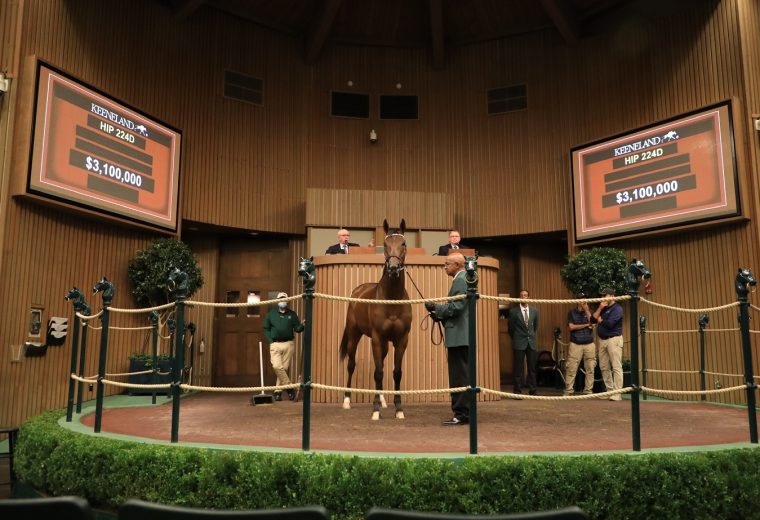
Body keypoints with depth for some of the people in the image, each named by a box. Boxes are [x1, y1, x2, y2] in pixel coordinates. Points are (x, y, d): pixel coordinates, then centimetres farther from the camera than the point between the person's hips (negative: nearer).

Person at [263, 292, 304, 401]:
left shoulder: (292, 314, 8)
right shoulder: (271, 314, 7)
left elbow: (297, 328, 5)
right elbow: (266, 329, 9)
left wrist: (302, 325, -17)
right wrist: (270, 340, -4)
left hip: (288, 344, 1)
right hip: (275, 344, -1)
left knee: (285, 368, 3)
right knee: (277, 366, -16)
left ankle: (278, 391, 14)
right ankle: (289, 387, -3)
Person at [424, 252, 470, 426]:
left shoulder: (460, 280, -13)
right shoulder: (464, 279, 20)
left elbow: (456, 307, -21)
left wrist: (435, 307, -11)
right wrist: (440, 315, 12)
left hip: (459, 337, -11)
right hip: (462, 335, 11)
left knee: (459, 377, -6)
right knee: (462, 376, 14)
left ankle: (461, 414, -2)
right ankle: (464, 412, 20)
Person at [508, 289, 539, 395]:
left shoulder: (534, 311, 7)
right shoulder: (513, 311, -3)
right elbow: (510, 328, 7)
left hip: (531, 343, 3)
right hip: (519, 343, -3)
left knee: (532, 368, 6)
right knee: (518, 368, 0)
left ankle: (533, 390, 13)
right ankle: (517, 391, 6)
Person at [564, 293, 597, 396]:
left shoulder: (589, 311, 10)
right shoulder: (571, 312, 5)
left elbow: (593, 324, -5)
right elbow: (571, 327, -5)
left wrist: (587, 311, -9)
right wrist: (586, 325, -4)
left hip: (589, 344, 2)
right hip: (575, 344, -2)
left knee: (590, 369, 2)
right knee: (571, 369, -5)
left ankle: (588, 390, 10)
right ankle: (568, 390, 0)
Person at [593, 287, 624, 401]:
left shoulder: (617, 308, -7)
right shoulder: (603, 308, 16)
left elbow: (609, 324, -18)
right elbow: (593, 318, 7)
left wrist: (600, 320, 0)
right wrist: (600, 307, -1)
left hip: (613, 339, -8)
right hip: (602, 340, 8)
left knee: (616, 367, -8)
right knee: (604, 367, 10)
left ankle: (617, 394, -10)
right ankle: (610, 391, 19)